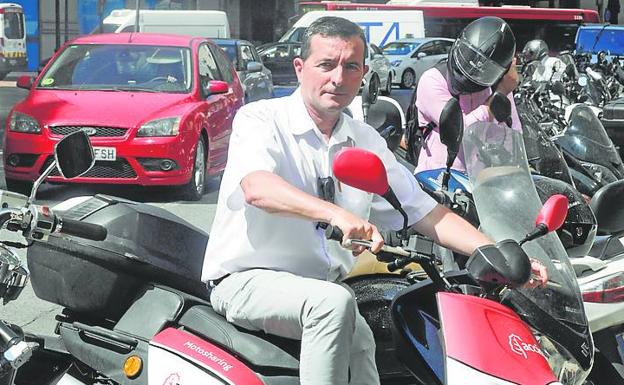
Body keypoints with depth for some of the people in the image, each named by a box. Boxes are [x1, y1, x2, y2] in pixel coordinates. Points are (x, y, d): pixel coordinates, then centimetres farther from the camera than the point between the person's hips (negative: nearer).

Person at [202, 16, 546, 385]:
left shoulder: (367, 142, 12)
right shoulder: (260, 119, -6)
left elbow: (428, 213, 11)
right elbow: (257, 188, -28)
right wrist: (335, 213, -45)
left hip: (322, 289, 5)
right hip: (247, 280, -5)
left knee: (362, 343, -22)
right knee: (335, 302, -33)